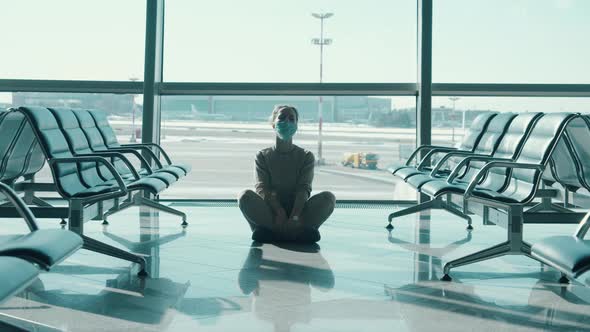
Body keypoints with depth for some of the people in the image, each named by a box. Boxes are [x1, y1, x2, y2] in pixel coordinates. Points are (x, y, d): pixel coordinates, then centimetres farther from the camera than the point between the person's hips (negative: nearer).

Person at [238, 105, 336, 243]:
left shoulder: (306, 156, 6)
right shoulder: (263, 156, 6)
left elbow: (304, 188, -8)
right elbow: (262, 188, -8)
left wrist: (295, 217, -26)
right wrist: (279, 212, -26)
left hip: (297, 210, 1)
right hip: (270, 213, 0)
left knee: (328, 197, -25)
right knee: (245, 196, -28)